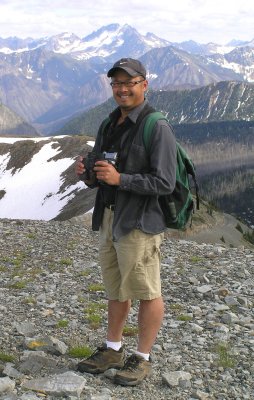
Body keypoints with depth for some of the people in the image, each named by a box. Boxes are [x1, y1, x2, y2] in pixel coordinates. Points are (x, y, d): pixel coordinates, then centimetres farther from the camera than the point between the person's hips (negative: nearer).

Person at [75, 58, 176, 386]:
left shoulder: (157, 128, -13)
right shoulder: (109, 126, 12)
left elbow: (165, 183, -18)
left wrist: (119, 179, -25)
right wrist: (87, 174, -5)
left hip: (140, 223, -8)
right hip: (109, 219, 8)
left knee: (146, 292, 5)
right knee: (116, 288, 18)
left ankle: (142, 359, 19)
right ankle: (112, 350, 31)